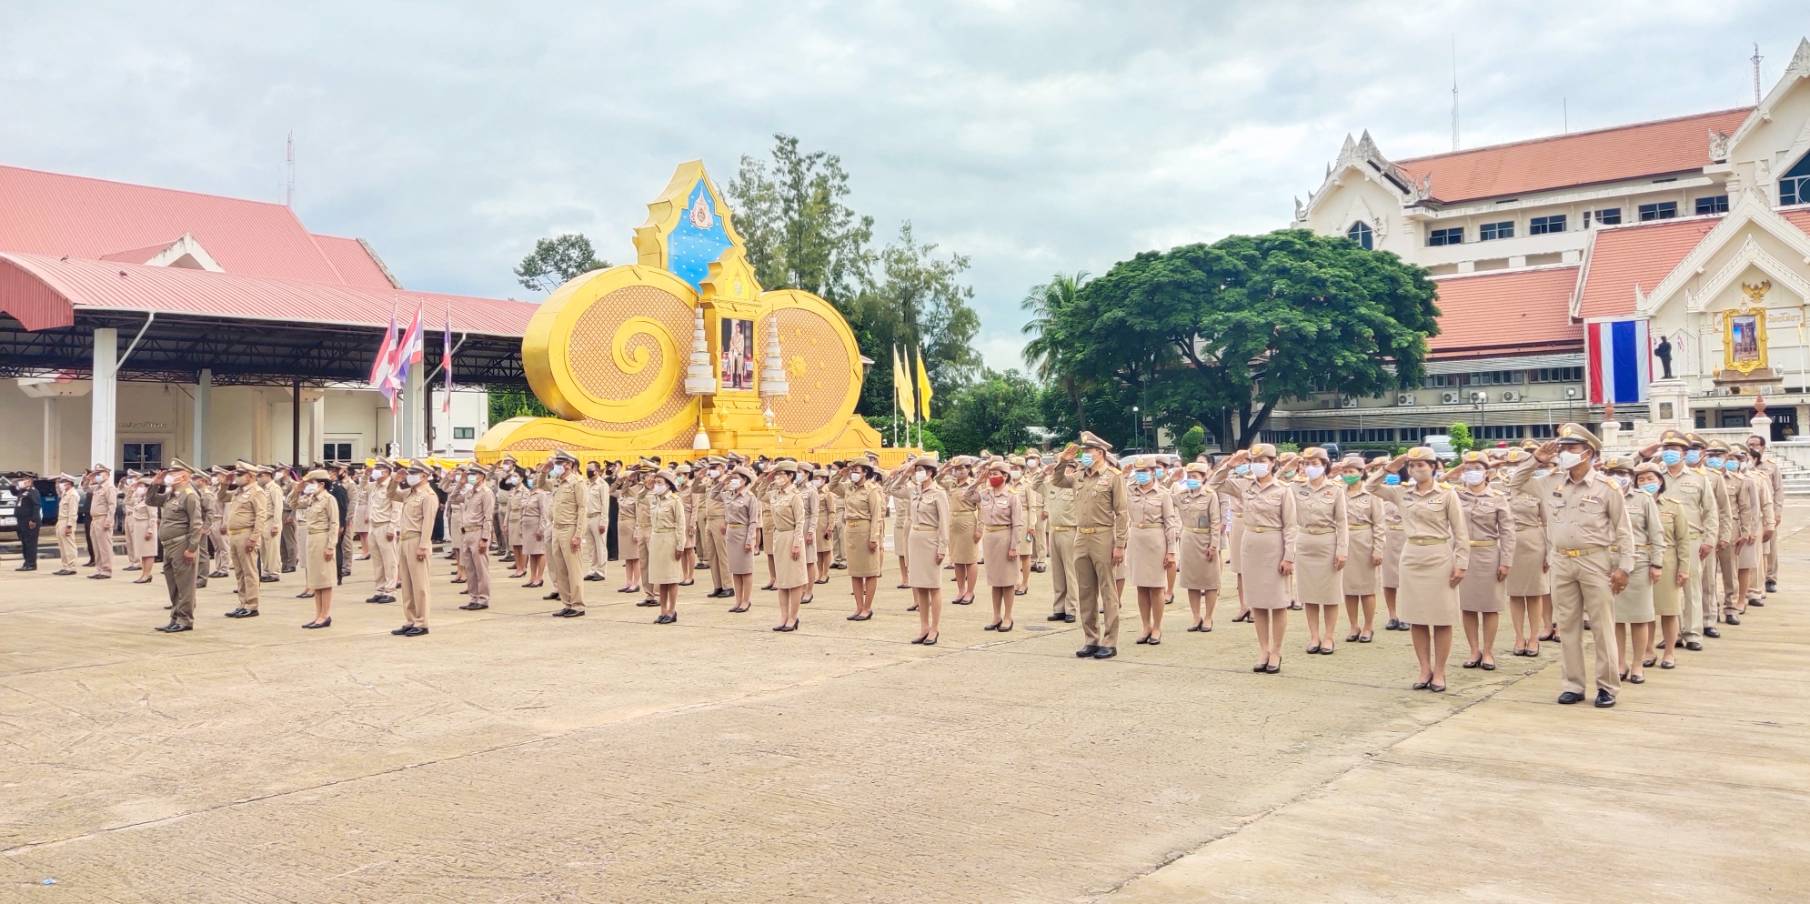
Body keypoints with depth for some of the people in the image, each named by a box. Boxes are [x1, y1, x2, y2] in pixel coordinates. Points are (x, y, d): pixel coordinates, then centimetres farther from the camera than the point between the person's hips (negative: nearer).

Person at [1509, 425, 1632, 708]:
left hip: (1596, 561, -4)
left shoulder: (1606, 487, -6)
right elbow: (1515, 482, 17)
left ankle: (1607, 686, 11)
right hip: (1562, 562, 4)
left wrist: (1624, 567, -9)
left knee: (1602, 626, 2)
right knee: (1567, 626, 8)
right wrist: (1536, 460, 4)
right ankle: (1573, 685, 16)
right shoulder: (1553, 482, 6)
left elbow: (1623, 531, -3)